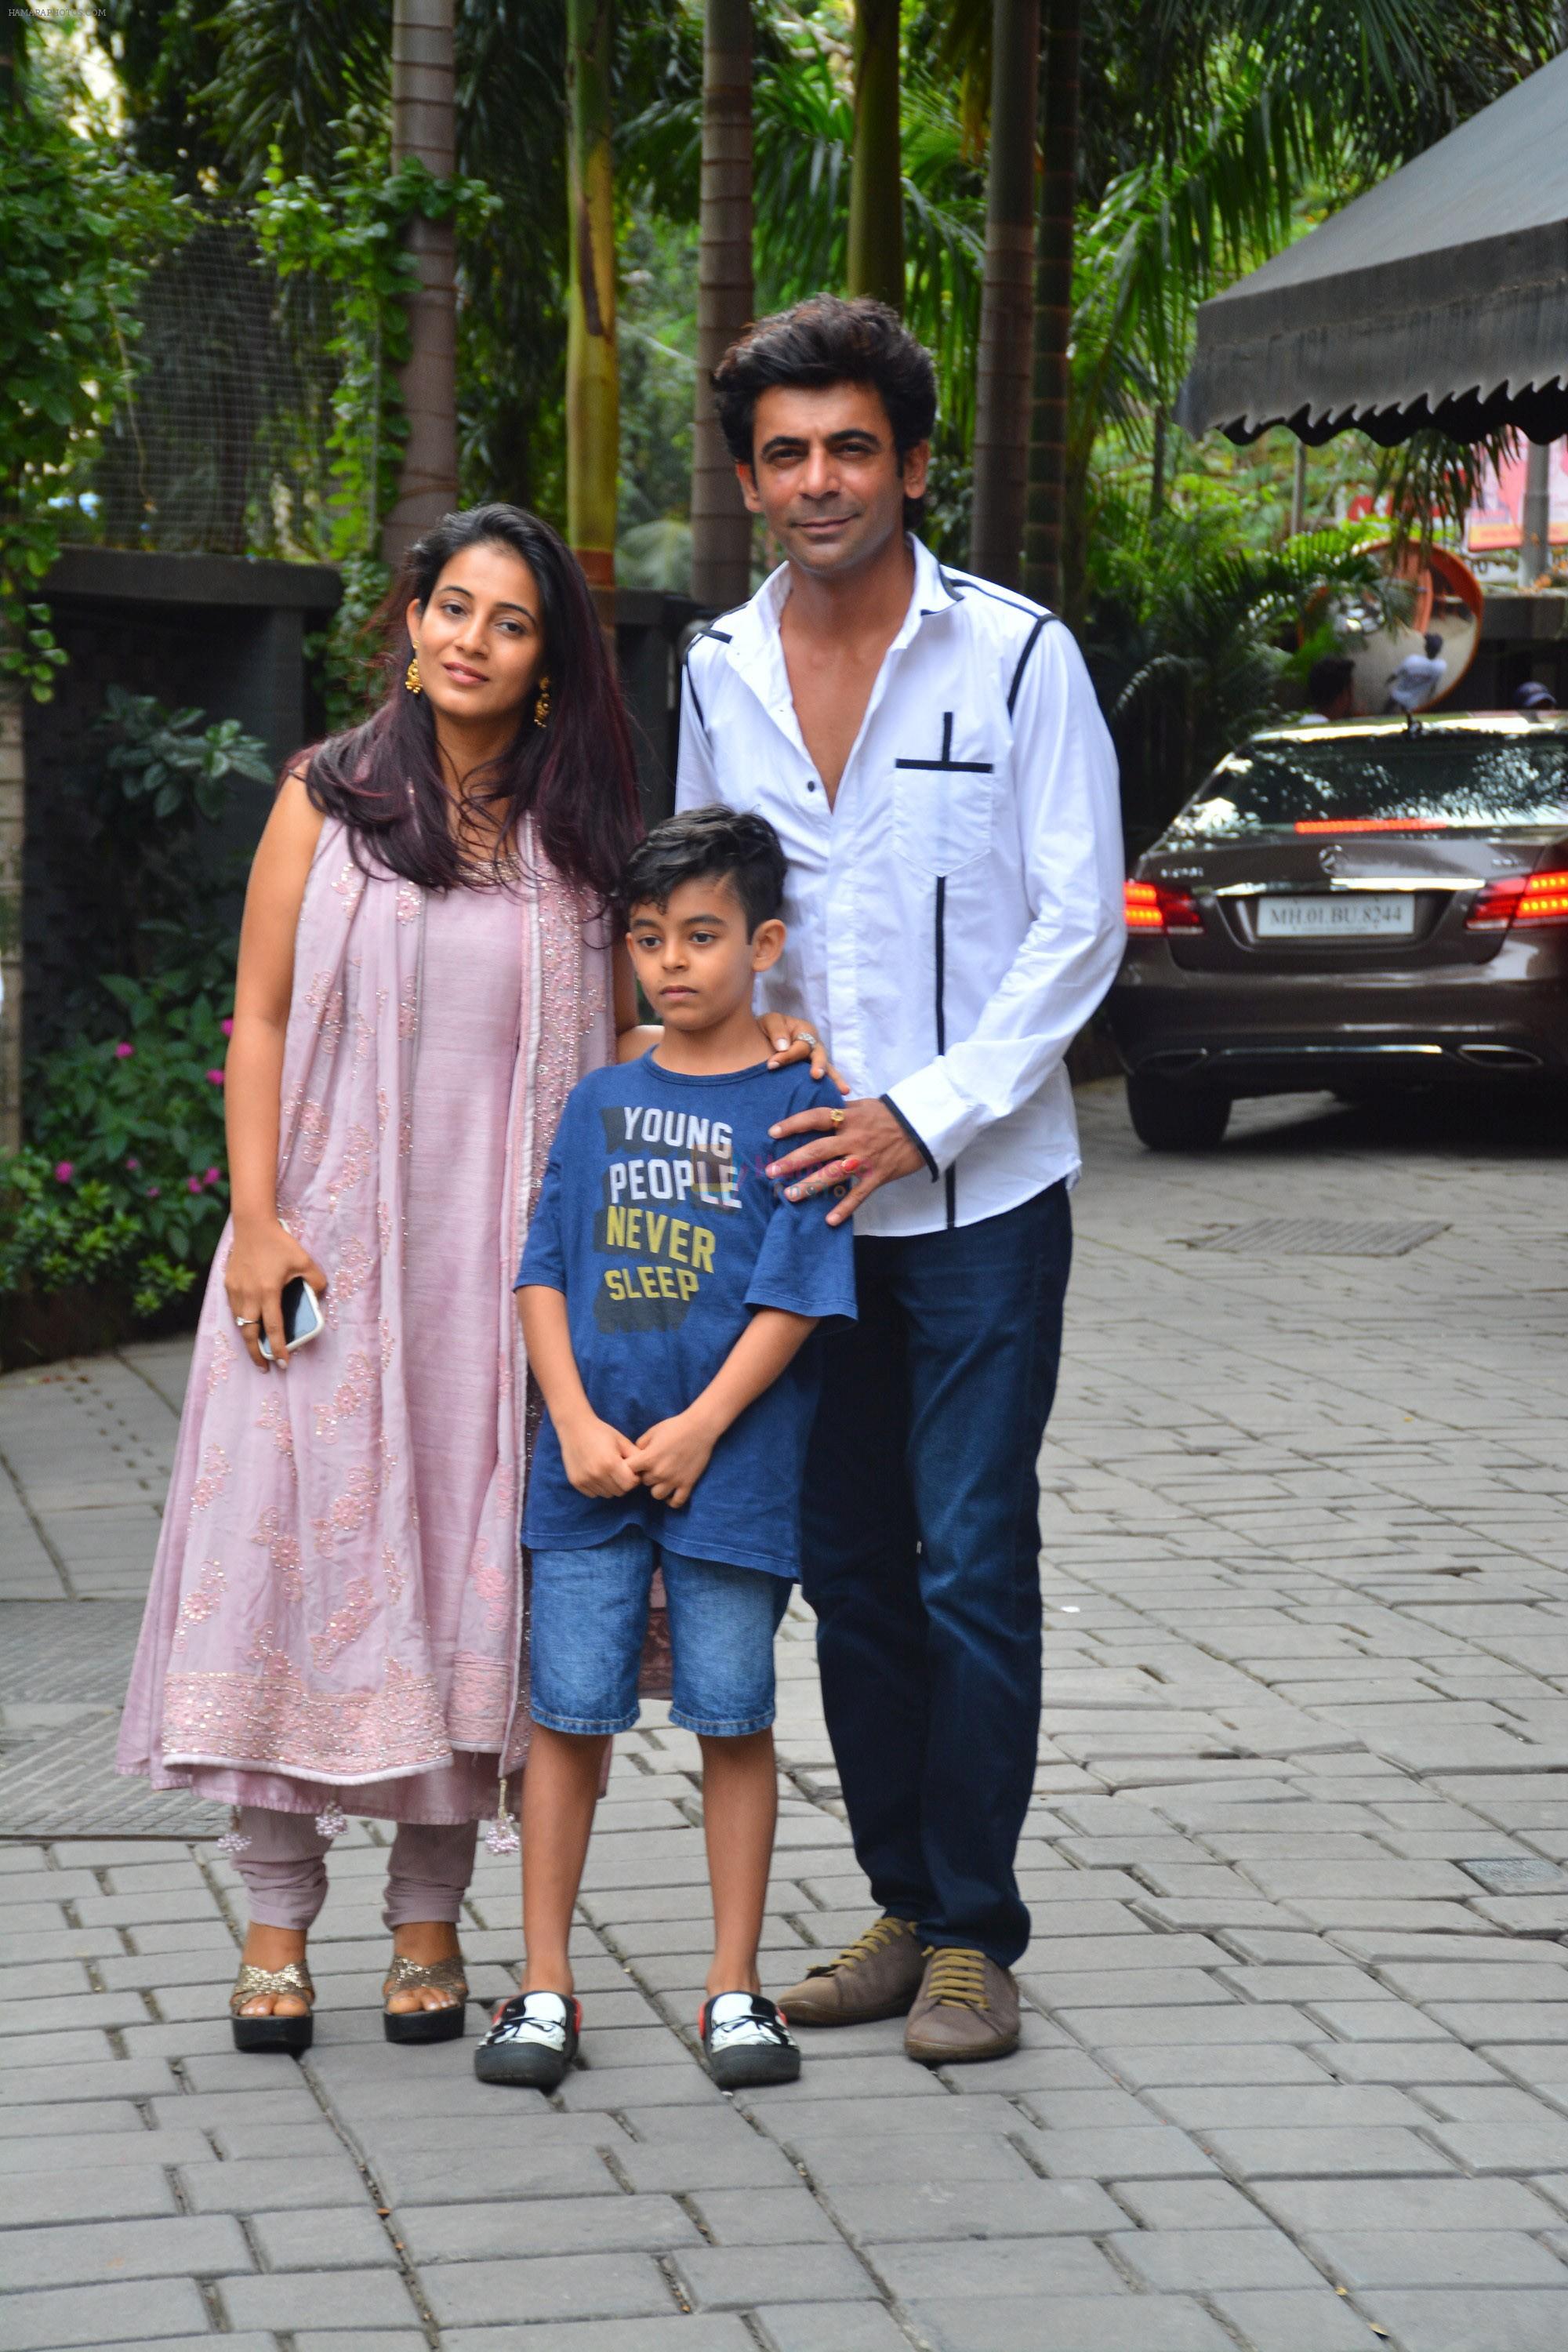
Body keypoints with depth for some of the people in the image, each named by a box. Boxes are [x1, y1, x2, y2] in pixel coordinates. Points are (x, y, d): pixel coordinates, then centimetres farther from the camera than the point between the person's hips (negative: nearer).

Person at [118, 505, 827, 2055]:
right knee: (308, 1550, -3)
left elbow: (624, 1042, 12)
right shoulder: (328, 799, 5)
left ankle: (428, 1918, 12)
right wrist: (256, 1219, -6)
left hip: (512, 1258, 1)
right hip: (333, 1247, -1)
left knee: (473, 1562, 2)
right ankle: (276, 1926, 6)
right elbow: (260, 1017, 3)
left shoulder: (583, 828, 8)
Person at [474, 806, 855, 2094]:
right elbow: (545, 1272, 6)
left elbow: (796, 1291, -8)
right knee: (570, 1719, 4)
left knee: (733, 1724, 4)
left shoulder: (797, 1104, -2)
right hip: (588, 1466, 3)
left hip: (732, 1470, -3)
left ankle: (735, 1988, 14)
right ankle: (546, 1985, 12)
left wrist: (697, 1430, -13)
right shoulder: (601, 1104, 9)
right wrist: (577, 1425, -7)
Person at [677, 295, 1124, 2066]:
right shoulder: (719, 672, 6)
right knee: (848, 1568, 9)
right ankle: (902, 1908, 20)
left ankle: (976, 1934, 5)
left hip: (979, 1193, -4)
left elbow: (1078, 928, -9)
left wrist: (919, 1116, -16)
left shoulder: (1019, 656, -7)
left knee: (972, 1567, -5)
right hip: (801, 1189, 5)